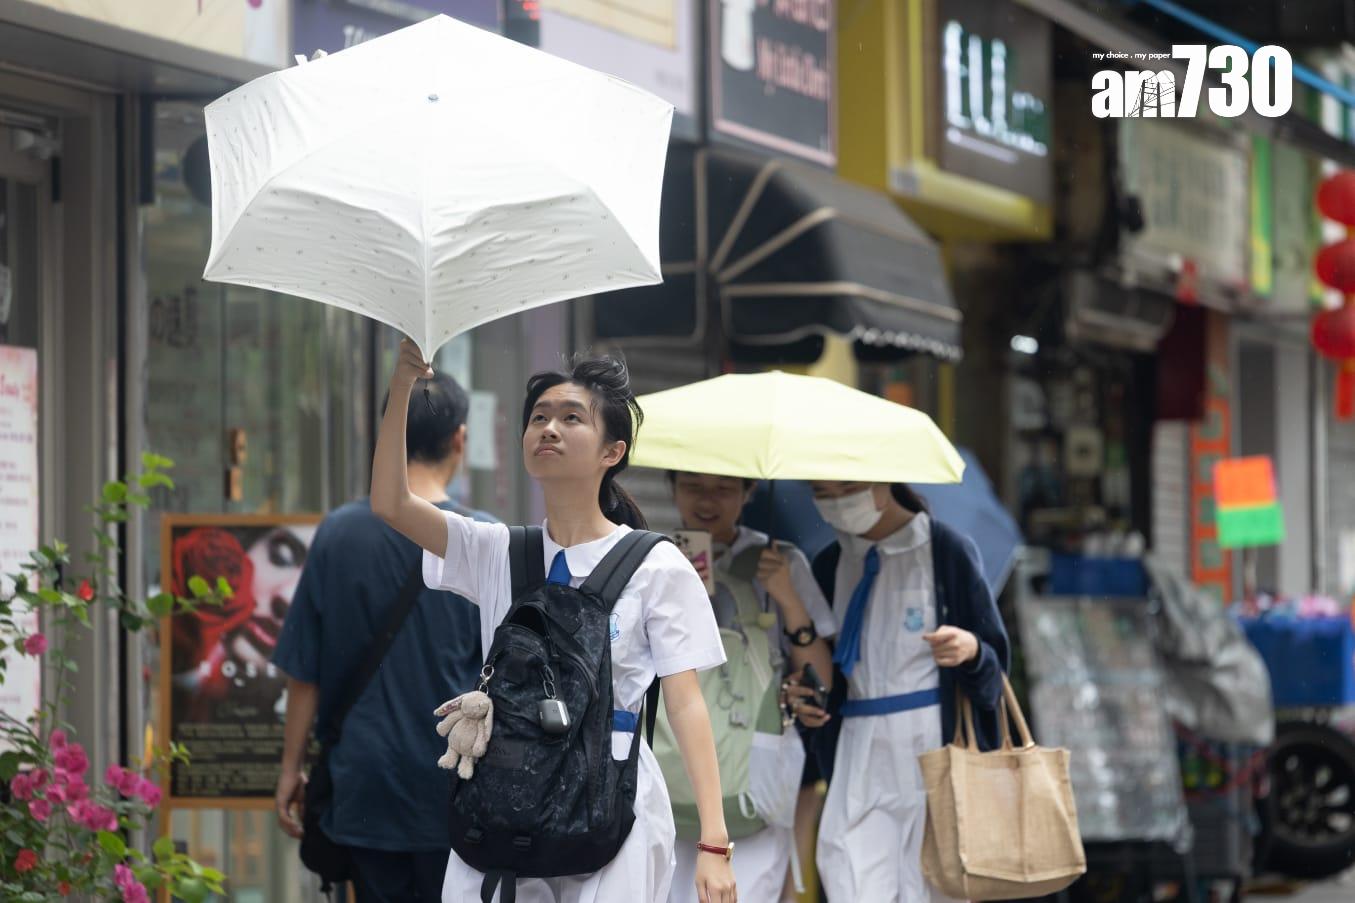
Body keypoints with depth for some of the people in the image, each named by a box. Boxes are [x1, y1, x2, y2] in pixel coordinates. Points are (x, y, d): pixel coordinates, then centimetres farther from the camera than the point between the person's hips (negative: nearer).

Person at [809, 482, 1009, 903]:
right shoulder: (829, 566, 12)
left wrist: (971, 651, -22)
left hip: (934, 755, -4)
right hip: (858, 765, 4)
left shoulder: (946, 551, -1)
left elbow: (994, 668, 0)